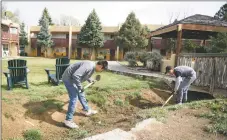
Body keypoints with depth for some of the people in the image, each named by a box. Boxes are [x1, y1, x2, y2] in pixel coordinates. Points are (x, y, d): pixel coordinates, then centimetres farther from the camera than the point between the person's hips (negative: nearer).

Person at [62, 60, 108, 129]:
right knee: (74, 98, -12)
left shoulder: (93, 67, 3)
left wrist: (90, 80, 19)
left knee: (81, 94, 19)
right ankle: (68, 120, -4)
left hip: (73, 78, 10)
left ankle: (87, 110, 37)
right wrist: (80, 87, -27)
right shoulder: (89, 66, -30)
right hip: (68, 78, -10)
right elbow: (76, 75, -37)